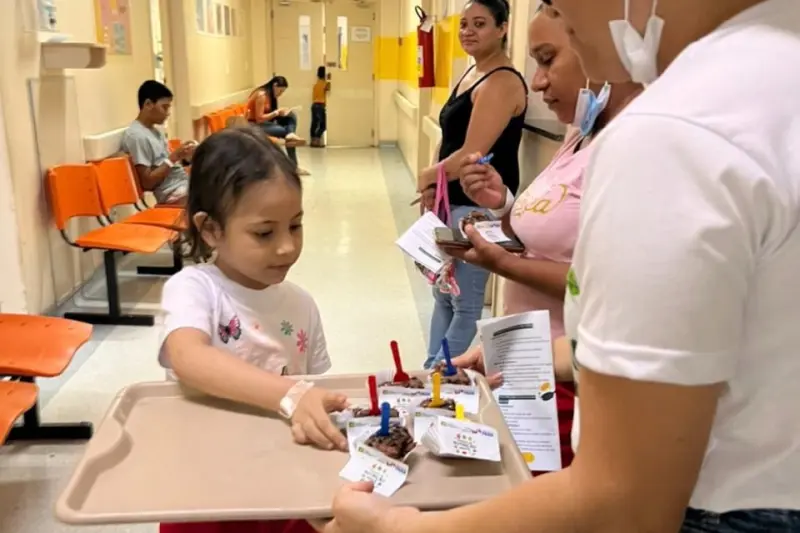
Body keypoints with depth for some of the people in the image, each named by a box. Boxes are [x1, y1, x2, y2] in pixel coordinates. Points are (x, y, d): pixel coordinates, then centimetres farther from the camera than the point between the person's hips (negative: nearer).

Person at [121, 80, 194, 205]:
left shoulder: (156, 131, 15)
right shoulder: (136, 136, -13)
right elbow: (147, 183, -16)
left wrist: (184, 158, 2)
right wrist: (174, 157, -15)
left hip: (185, 185, 9)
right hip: (174, 195, -9)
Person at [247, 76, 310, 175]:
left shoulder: (271, 95, 8)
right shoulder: (261, 95, -20)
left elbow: (269, 114, 8)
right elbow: (259, 119, -24)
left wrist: (280, 112, -9)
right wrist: (276, 112, -20)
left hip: (266, 123, 9)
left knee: (291, 116, -6)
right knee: (285, 130, -22)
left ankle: (291, 135, -28)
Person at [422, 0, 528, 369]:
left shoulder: (502, 82, -15)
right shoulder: (470, 75, 14)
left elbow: (472, 155, -22)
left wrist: (426, 176, -6)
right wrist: (432, 185, -1)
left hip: (479, 206, -10)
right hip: (451, 203, 10)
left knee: (465, 303, 0)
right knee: (443, 295, 17)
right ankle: (431, 370, 30)